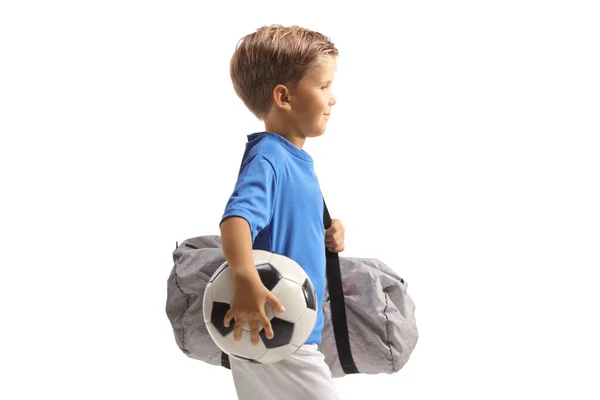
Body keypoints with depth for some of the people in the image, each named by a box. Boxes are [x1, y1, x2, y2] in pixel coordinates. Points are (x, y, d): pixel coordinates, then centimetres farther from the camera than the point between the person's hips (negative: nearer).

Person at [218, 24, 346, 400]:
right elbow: (237, 217, -37)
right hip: (270, 335, -9)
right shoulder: (267, 159, -20)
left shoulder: (297, 159, 10)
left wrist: (328, 235, 5)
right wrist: (246, 279, -54)